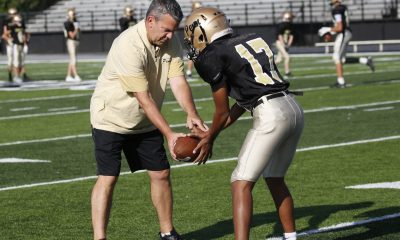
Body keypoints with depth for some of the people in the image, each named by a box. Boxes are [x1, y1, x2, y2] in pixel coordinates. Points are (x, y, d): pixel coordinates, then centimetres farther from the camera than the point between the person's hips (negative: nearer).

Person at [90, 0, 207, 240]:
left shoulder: (171, 42, -8)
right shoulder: (129, 46, -31)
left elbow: (178, 81, -16)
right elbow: (144, 99, -31)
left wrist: (192, 114, -34)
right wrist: (169, 134, -32)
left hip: (145, 122, 7)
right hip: (111, 119, -7)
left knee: (161, 173, 7)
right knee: (108, 179, -11)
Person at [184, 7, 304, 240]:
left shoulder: (212, 56, -2)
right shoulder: (253, 39, 19)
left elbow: (223, 111, 5)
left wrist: (210, 140, 23)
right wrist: (211, 133, 27)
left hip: (271, 114, -8)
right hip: (294, 109, 8)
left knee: (241, 184, -3)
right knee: (275, 178, 24)